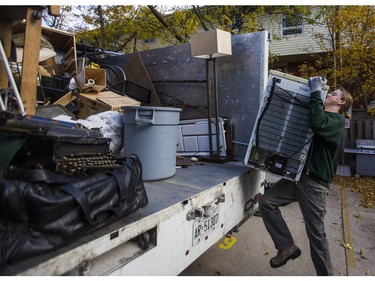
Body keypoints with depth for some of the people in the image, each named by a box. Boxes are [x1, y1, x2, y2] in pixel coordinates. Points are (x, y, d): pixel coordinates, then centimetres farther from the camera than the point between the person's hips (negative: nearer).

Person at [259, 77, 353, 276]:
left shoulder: (337, 121, -7)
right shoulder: (321, 114, 21)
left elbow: (317, 123, -29)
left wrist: (316, 91, -20)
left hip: (314, 182, -8)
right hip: (297, 176, 8)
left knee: (316, 232, 1)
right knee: (266, 201, -5)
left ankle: (325, 274, 23)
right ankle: (287, 247, 9)